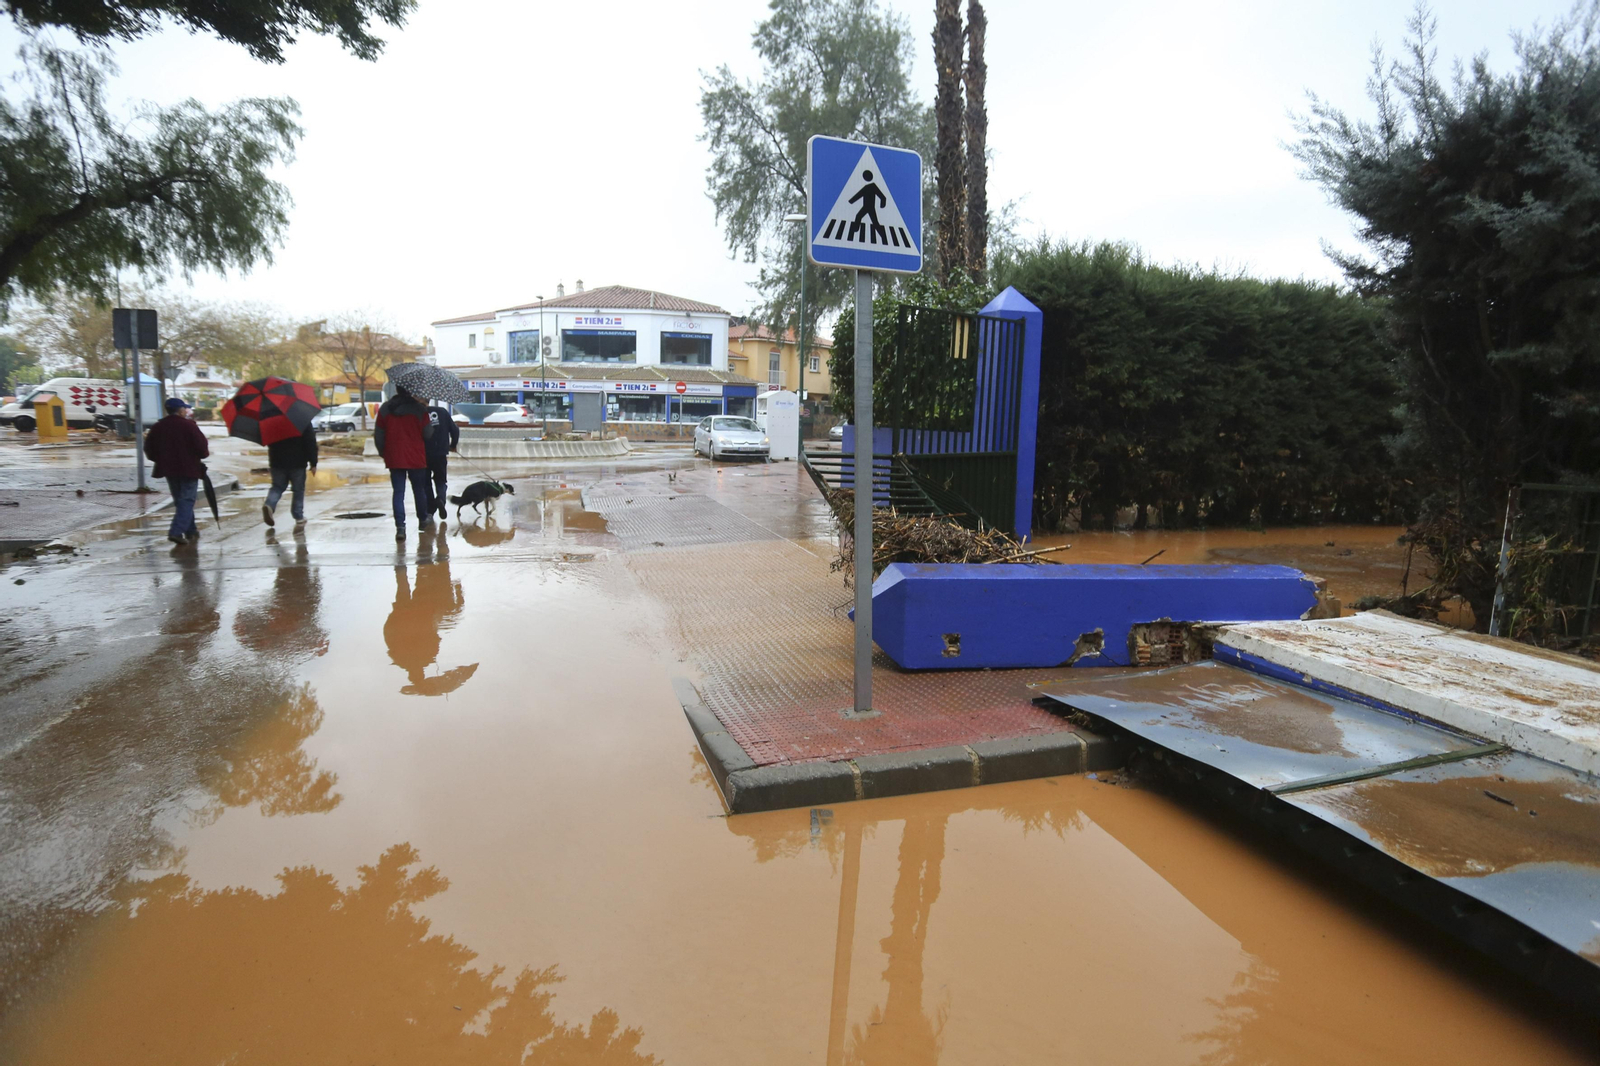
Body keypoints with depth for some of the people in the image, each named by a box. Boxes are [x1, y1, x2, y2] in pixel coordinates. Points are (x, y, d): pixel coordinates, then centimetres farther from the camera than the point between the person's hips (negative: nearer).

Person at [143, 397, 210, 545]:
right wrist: (206, 452, 5)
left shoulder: (158, 427, 6)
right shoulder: (188, 425, -12)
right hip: (189, 469, -6)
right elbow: (201, 447, -16)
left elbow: (149, 449, 8)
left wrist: (161, 460, 21)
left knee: (180, 501, 17)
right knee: (187, 500, -4)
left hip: (169, 469, 6)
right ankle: (176, 531, -16)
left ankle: (191, 531, 25)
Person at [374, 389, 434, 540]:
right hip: (416, 458, -2)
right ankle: (423, 520, 29)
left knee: (398, 492, 3)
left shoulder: (384, 409, -1)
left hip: (394, 459, 2)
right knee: (419, 490, 14)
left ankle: (400, 527, -5)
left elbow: (379, 435, 3)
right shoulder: (419, 409, -10)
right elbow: (428, 434, -7)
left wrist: (382, 453, 17)